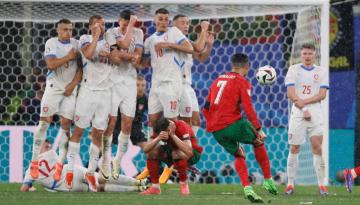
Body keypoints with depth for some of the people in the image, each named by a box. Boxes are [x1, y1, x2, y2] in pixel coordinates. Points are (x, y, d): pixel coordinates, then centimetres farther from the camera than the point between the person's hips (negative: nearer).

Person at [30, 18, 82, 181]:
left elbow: (81, 68, 2)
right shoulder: (51, 43, -3)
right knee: (44, 122, -6)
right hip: (53, 86, -2)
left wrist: (73, 84, -8)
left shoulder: (76, 44, 4)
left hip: (70, 88, 2)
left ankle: (60, 163, 0)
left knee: (66, 124, -3)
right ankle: (34, 161, -1)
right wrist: (69, 57, -12)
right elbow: (51, 64, -16)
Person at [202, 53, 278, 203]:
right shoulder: (242, 82, 0)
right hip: (233, 123, -6)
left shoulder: (218, 80, 20)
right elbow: (248, 109, -11)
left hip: (216, 130, 6)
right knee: (258, 142, 18)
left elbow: (206, 109, 20)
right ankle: (268, 180, 19)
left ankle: (247, 188, 1)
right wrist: (259, 130, -10)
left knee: (238, 155, 20)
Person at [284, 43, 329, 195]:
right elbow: (291, 94, -2)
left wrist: (304, 102, -12)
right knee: (294, 148, 0)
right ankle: (290, 184, 6)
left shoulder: (321, 72, 9)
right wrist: (303, 109, -12)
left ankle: (321, 184, -4)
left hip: (315, 112, 0)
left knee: (317, 147, -7)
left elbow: (322, 94, -1)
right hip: (297, 113, 0)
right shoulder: (293, 70, 7)